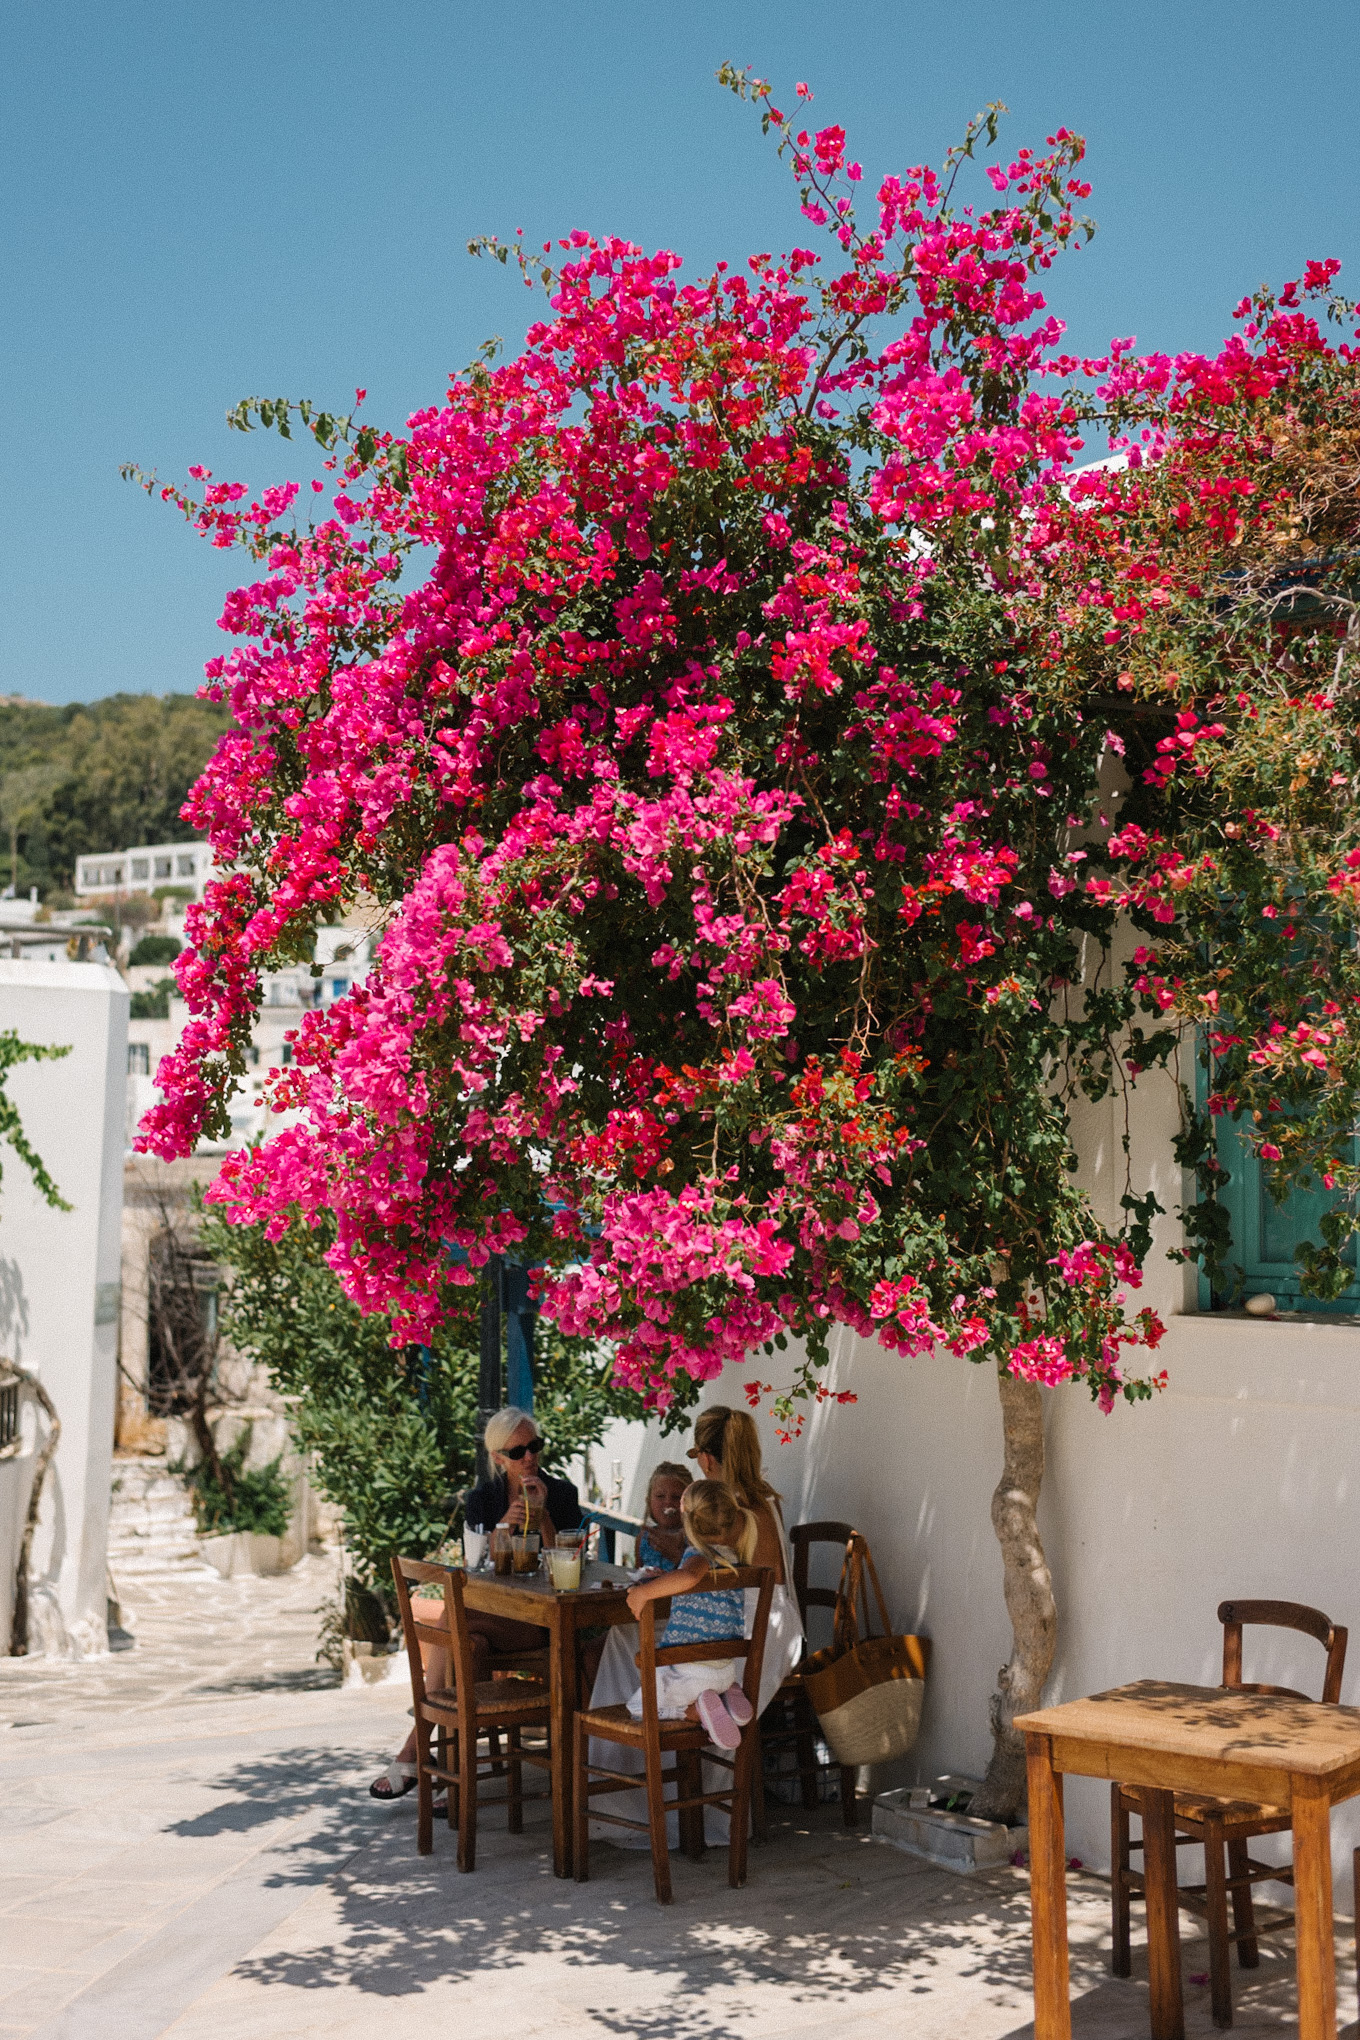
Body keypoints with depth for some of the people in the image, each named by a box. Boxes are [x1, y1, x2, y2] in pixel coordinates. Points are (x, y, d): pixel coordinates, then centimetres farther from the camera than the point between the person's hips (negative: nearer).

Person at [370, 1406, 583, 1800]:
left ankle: (412, 1752, -26)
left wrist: (541, 1515, -13)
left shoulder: (562, 1494, 5)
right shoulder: (481, 1499, 12)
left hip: (540, 1619, -4)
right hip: (489, 1610, 4)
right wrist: (503, 1526, -15)